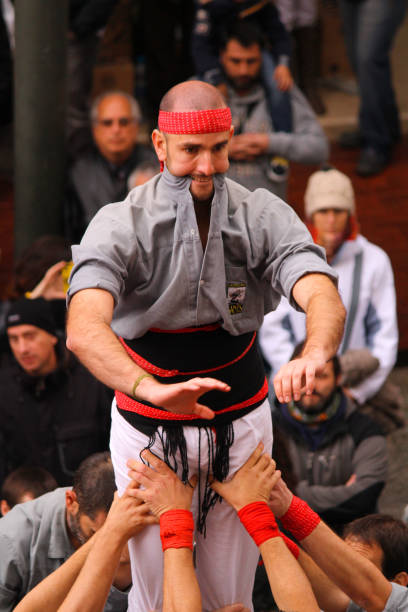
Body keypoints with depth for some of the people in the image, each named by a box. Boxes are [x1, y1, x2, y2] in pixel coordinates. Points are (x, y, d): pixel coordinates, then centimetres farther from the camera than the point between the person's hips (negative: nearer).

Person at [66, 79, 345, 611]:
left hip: (241, 424, 2)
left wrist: (312, 355, -53)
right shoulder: (121, 226, -18)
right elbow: (84, 330, -35)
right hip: (148, 429, -2)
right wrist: (151, 388, -55)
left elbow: (324, 299, -27)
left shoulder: (264, 217, -11)